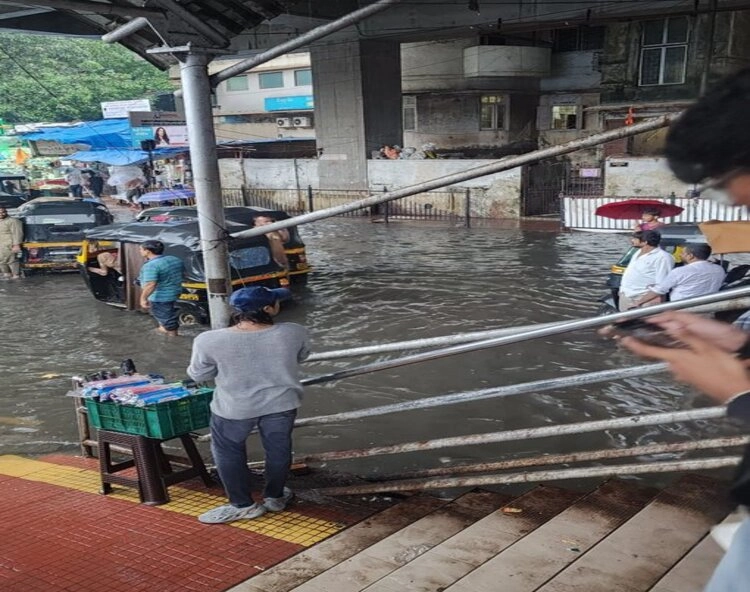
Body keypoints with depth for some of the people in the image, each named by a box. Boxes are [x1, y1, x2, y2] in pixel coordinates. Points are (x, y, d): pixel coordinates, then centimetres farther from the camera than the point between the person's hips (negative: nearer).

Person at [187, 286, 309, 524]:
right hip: (281, 403, 2)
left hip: (234, 407, -1)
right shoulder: (293, 333, -16)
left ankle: (243, 505, 27)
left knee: (228, 453, 20)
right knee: (278, 449, 21)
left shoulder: (210, 341, -19)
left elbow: (198, 375, -6)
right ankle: (275, 497, 36)